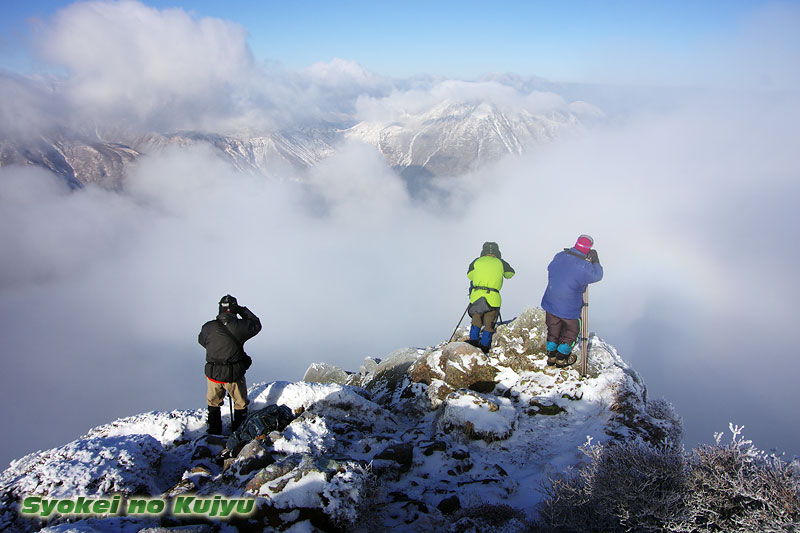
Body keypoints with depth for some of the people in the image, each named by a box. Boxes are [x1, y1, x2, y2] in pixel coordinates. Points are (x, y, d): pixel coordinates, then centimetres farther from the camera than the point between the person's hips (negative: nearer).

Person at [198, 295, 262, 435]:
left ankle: (214, 432, 35)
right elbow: (256, 325, 4)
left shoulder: (208, 327, -7)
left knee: (213, 404, 25)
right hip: (234, 375, -3)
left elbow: (201, 341, 14)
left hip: (213, 373, 3)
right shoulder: (240, 326, -15)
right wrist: (243, 310, 10)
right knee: (241, 404, 19)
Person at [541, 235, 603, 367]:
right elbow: (597, 275, 0)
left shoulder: (559, 256, -6)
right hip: (569, 308, -4)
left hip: (550, 303, 5)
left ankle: (551, 357, 28)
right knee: (571, 332, 18)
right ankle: (561, 359, 20)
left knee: (553, 331, 21)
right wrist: (595, 260, 10)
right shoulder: (585, 266, -20)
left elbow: (550, 269, 11)